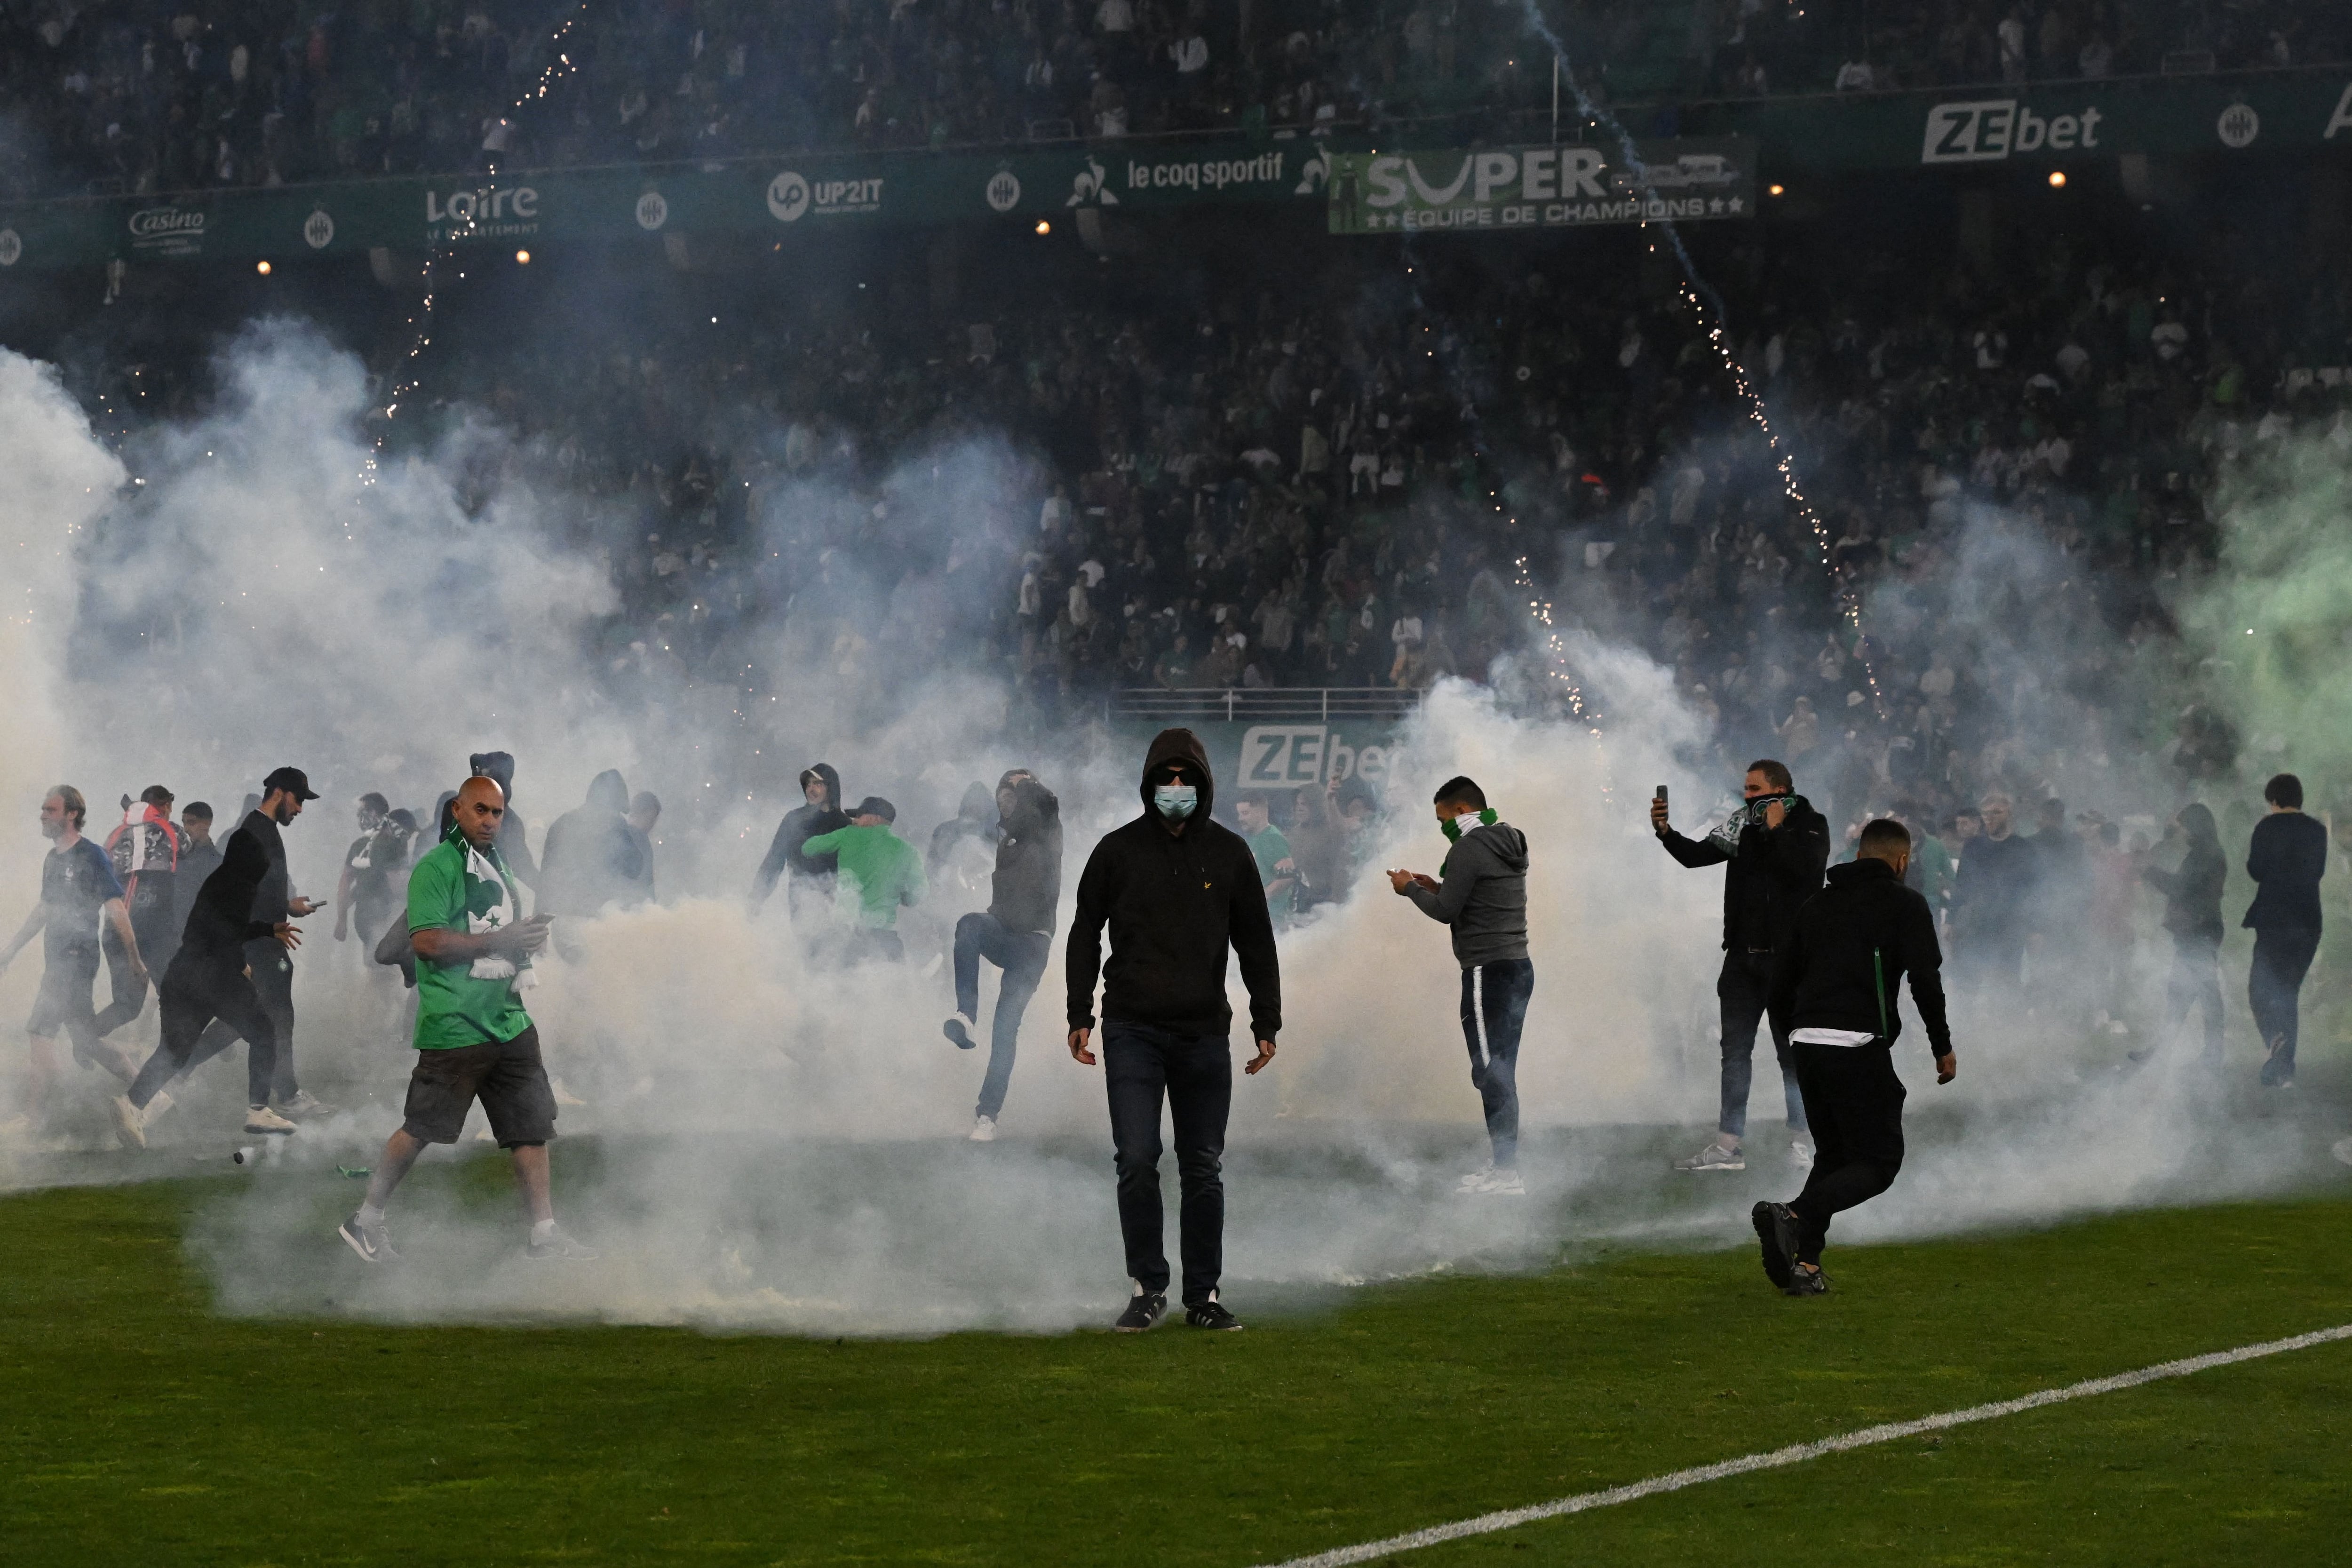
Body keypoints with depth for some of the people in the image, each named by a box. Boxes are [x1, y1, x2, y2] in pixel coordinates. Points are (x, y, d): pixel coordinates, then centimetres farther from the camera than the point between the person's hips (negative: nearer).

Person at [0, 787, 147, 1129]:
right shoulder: (53, 859, 16)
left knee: (40, 1030, -14)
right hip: (57, 961, 8)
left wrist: (134, 958, -14)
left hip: (77, 960, -8)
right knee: (85, 1042, 7)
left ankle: (34, 1114, -12)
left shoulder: (91, 857, -8)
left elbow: (116, 909, -11)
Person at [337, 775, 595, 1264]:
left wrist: (528, 941, 12)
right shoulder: (436, 866, -8)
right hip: (453, 1025, -8)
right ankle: (366, 1221, 10)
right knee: (420, 1130, -4)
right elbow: (426, 940, -18)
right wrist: (498, 940, -20)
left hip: (508, 1021, 8)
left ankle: (544, 1233, 7)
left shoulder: (500, 866, 19)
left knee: (532, 1126, 3)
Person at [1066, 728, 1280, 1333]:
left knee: (1203, 1170, 5)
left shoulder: (1229, 853, 6)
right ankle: (1146, 1288, 2)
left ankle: (1203, 1295, 13)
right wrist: (1081, 1016, 4)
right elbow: (1085, 935, 10)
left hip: (1205, 1034, 2)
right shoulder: (1118, 850, 2)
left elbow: (1256, 943, 12)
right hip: (1133, 1032, -1)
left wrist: (1267, 1024, 8)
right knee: (1137, 1162, -9)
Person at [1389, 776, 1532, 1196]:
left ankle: (1507, 1172, -14)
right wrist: (1439, 888, 20)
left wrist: (1411, 889, 5)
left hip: (1488, 969, -10)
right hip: (1519, 967, 10)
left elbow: (1446, 912, -11)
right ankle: (1503, 1165, 14)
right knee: (1502, 1072, 12)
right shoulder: (1509, 844, 18)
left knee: (1490, 1071, -10)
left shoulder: (1469, 848, -11)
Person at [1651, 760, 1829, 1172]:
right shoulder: (1743, 823, 8)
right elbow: (1696, 856, 4)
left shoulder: (1810, 826, -4)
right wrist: (1665, 832, -11)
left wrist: (1776, 829, -16)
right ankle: (1728, 1145, 7)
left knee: (1792, 1050, 2)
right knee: (1735, 1049, 5)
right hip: (1743, 955, 5)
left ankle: (1801, 1139, 11)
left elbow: (1805, 868, -22)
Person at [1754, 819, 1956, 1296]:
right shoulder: (1906, 904, 2)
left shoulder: (1818, 903, 19)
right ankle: (1793, 1217, -24)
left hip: (1806, 1043, 6)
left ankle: (1805, 1264, 3)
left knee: (1832, 1155, 20)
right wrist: (1943, 1048, 2)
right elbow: (1925, 980, -8)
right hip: (1860, 1048, -6)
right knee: (1878, 1163, 1)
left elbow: (1781, 983, 18)